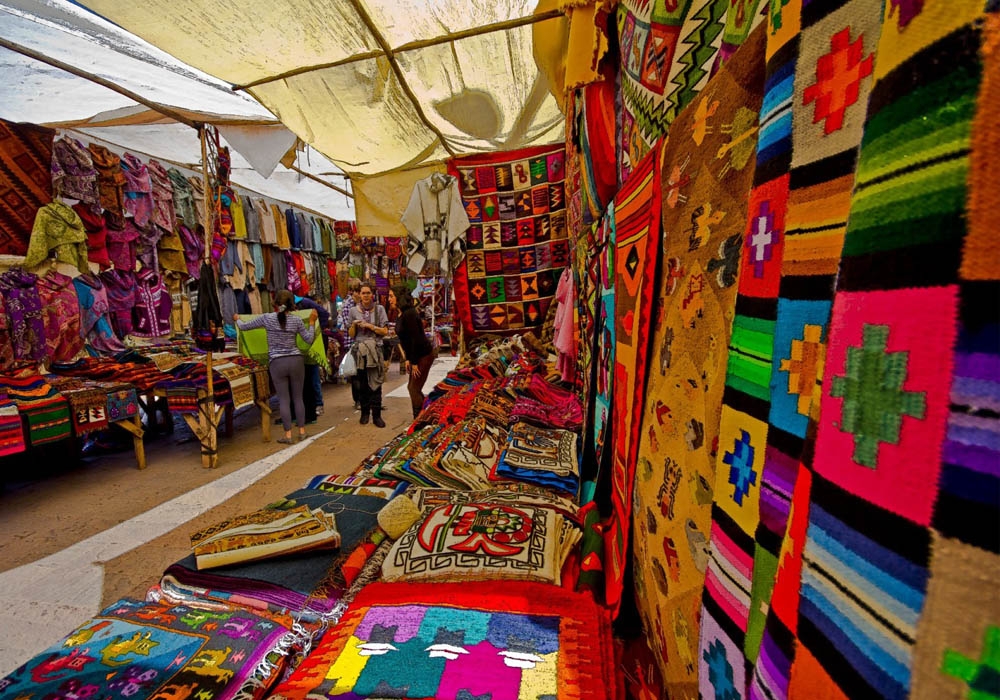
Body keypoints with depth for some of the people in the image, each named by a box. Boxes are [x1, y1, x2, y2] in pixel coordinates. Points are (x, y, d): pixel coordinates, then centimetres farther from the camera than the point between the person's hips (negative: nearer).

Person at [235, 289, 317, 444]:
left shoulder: (266, 318, -2)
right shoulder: (296, 320, 0)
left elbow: (243, 327, 10)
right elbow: (309, 339, 8)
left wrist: (237, 319, 32)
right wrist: (312, 322, 18)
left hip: (276, 363, -1)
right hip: (296, 360, 1)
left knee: (284, 399, 4)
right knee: (298, 397, 10)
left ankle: (288, 435, 6)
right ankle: (302, 431, 15)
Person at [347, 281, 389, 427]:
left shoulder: (379, 309, 1)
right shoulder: (354, 311, 6)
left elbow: (385, 331, -3)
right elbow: (351, 334, 9)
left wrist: (370, 326, -13)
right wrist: (354, 325, -10)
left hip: (375, 349, -2)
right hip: (359, 349, 2)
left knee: (375, 382, -4)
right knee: (362, 383, 9)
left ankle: (376, 415, 0)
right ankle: (365, 412, 21)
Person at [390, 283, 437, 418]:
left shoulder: (409, 314, -20)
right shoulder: (401, 314, 8)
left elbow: (416, 339, -23)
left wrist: (414, 362, -20)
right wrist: (407, 359, 10)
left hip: (424, 355, -9)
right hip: (416, 355, 10)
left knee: (414, 388, -4)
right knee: (412, 387, 15)